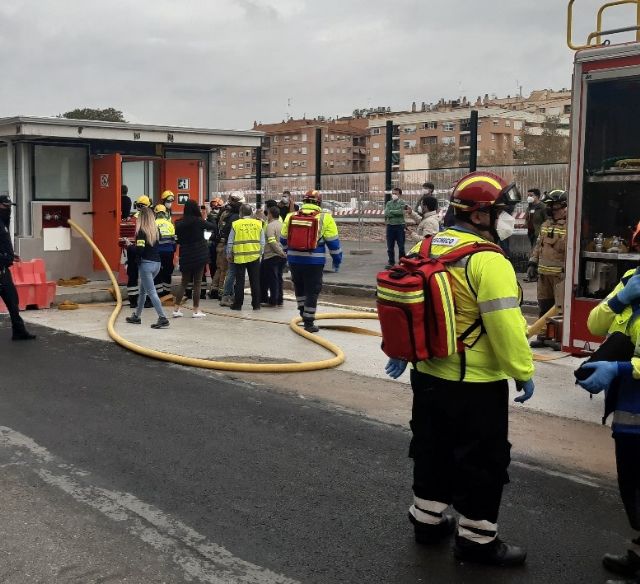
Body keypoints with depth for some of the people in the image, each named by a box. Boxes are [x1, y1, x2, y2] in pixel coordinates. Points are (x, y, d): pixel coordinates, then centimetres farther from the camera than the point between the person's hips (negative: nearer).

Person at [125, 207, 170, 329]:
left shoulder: (141, 231, -13)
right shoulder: (156, 230, 6)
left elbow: (139, 250, -18)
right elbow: (159, 245, 8)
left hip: (146, 263, -7)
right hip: (157, 263, 7)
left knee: (151, 292, -4)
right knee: (143, 290, 20)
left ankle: (163, 318, -11)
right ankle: (136, 316, 31)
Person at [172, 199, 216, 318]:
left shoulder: (179, 223, -1)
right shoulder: (199, 221, -11)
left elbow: (178, 240, 7)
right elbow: (213, 227, 1)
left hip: (185, 256, 3)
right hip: (199, 255, -3)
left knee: (183, 282, 12)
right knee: (197, 283, 3)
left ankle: (176, 309, 9)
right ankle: (196, 310, 7)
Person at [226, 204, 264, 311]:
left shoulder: (236, 224, -4)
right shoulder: (258, 224, 1)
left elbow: (230, 242, 0)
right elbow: (262, 242, 4)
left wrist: (229, 255, 11)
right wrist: (260, 253, 15)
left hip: (239, 257, -1)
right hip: (254, 256, 1)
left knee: (239, 282, 5)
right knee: (255, 282, 7)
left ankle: (238, 304, 8)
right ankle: (256, 304, 10)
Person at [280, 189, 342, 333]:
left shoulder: (291, 217, 6)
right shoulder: (325, 218, -3)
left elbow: (283, 240, 15)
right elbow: (333, 242, -3)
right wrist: (337, 260, 9)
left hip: (294, 260, 3)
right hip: (314, 261, -3)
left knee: (299, 287, 25)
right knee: (312, 291, 5)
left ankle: (303, 310, 31)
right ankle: (308, 322, 8)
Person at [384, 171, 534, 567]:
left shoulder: (425, 249, 3)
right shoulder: (488, 261, -22)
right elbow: (506, 325, -24)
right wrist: (523, 372, -13)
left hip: (428, 374, 8)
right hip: (476, 384, -8)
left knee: (433, 450, 21)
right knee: (483, 461, 8)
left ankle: (428, 520, 35)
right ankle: (477, 538, 19)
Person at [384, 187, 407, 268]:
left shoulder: (402, 203, 0)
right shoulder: (389, 203, 10)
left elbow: (401, 212, -17)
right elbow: (386, 213, -3)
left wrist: (391, 211, -7)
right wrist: (396, 213, -11)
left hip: (400, 226, -3)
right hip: (390, 226, 3)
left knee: (401, 246, 2)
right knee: (390, 246, 7)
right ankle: (391, 262, 16)